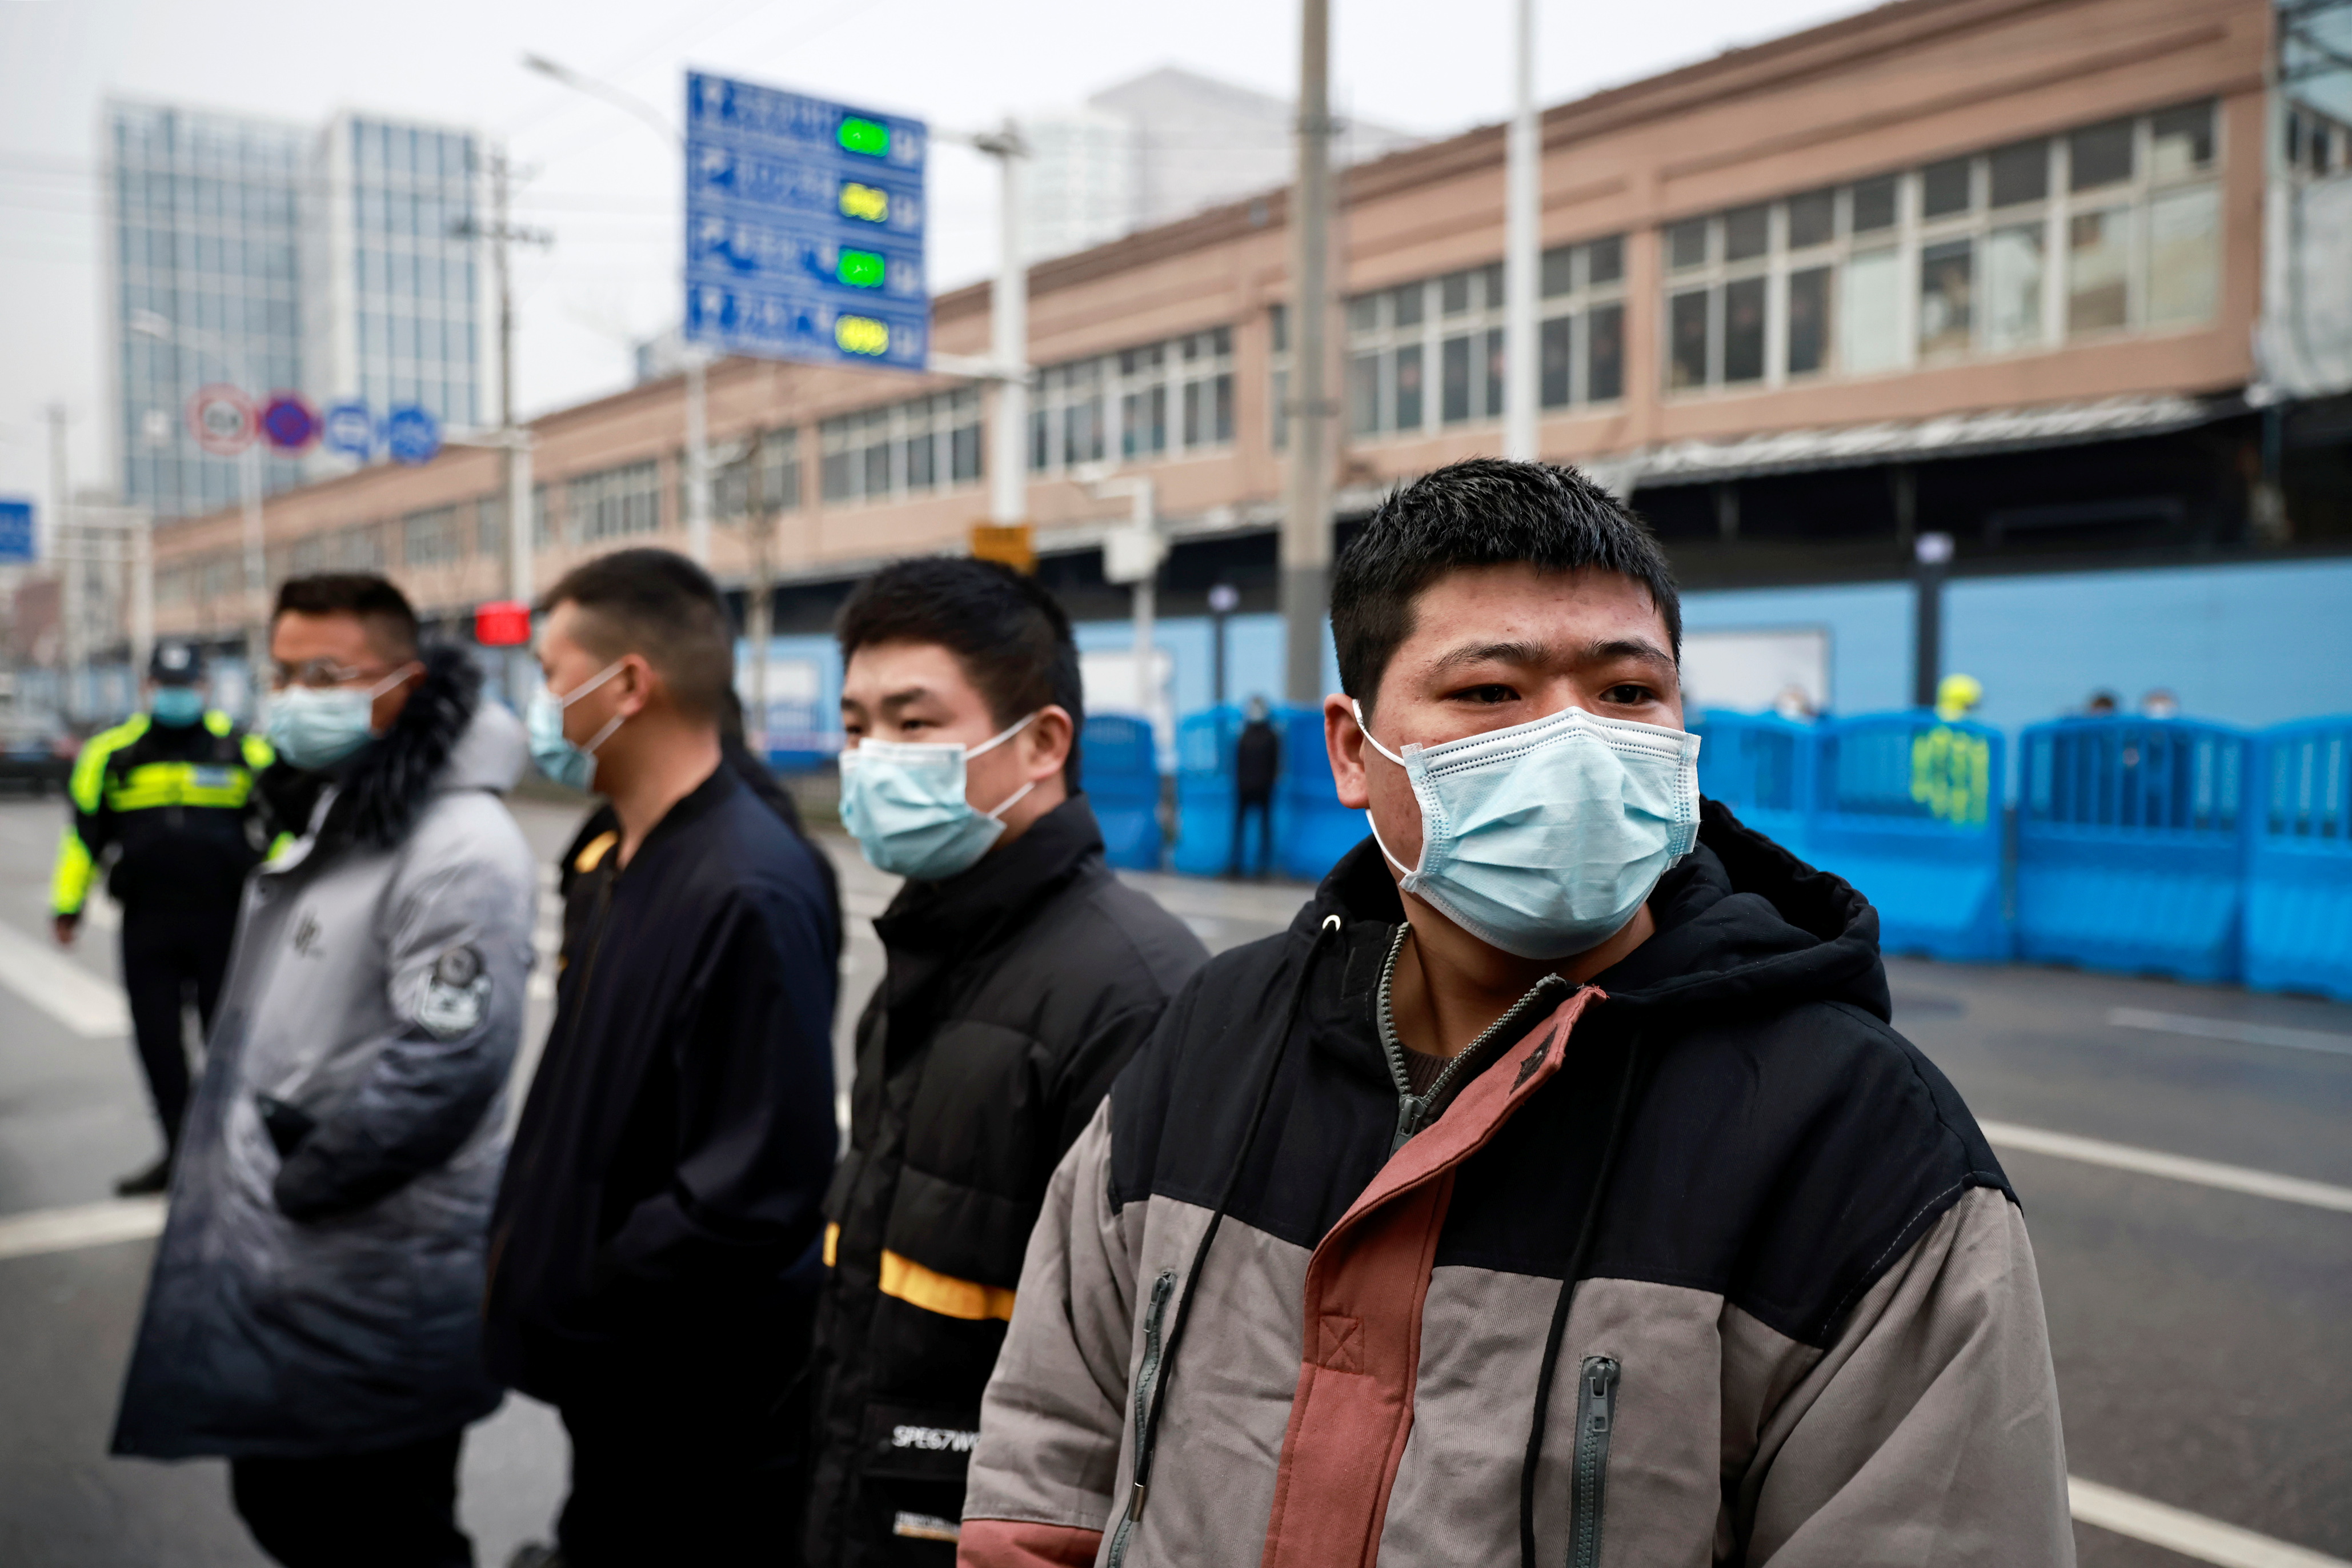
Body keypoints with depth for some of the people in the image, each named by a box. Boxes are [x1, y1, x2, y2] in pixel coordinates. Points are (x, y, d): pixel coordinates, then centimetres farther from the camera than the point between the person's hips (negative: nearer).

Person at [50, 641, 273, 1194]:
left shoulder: (242, 749, 0)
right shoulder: (112, 752, 6)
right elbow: (85, 830, 12)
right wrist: (68, 905, 12)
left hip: (222, 920, -2)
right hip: (146, 921, 2)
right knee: (157, 1039, 5)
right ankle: (179, 1152, 16)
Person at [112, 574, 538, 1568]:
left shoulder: (459, 846, -20)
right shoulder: (319, 819, 12)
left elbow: (448, 1061, -27)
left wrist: (303, 1179, -18)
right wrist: (234, 1169, 11)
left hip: (376, 1292, -9)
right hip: (275, 1269, 9)